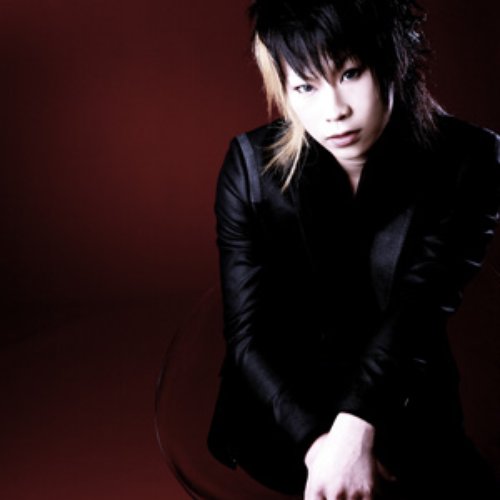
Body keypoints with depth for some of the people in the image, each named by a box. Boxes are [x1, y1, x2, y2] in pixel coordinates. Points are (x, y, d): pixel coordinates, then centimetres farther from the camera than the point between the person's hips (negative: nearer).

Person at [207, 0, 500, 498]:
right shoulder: (252, 164, -9)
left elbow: (419, 307, -20)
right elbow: (246, 334, -11)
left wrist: (355, 428, -35)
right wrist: (316, 441, -25)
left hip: (406, 416, 1)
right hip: (282, 412, -1)